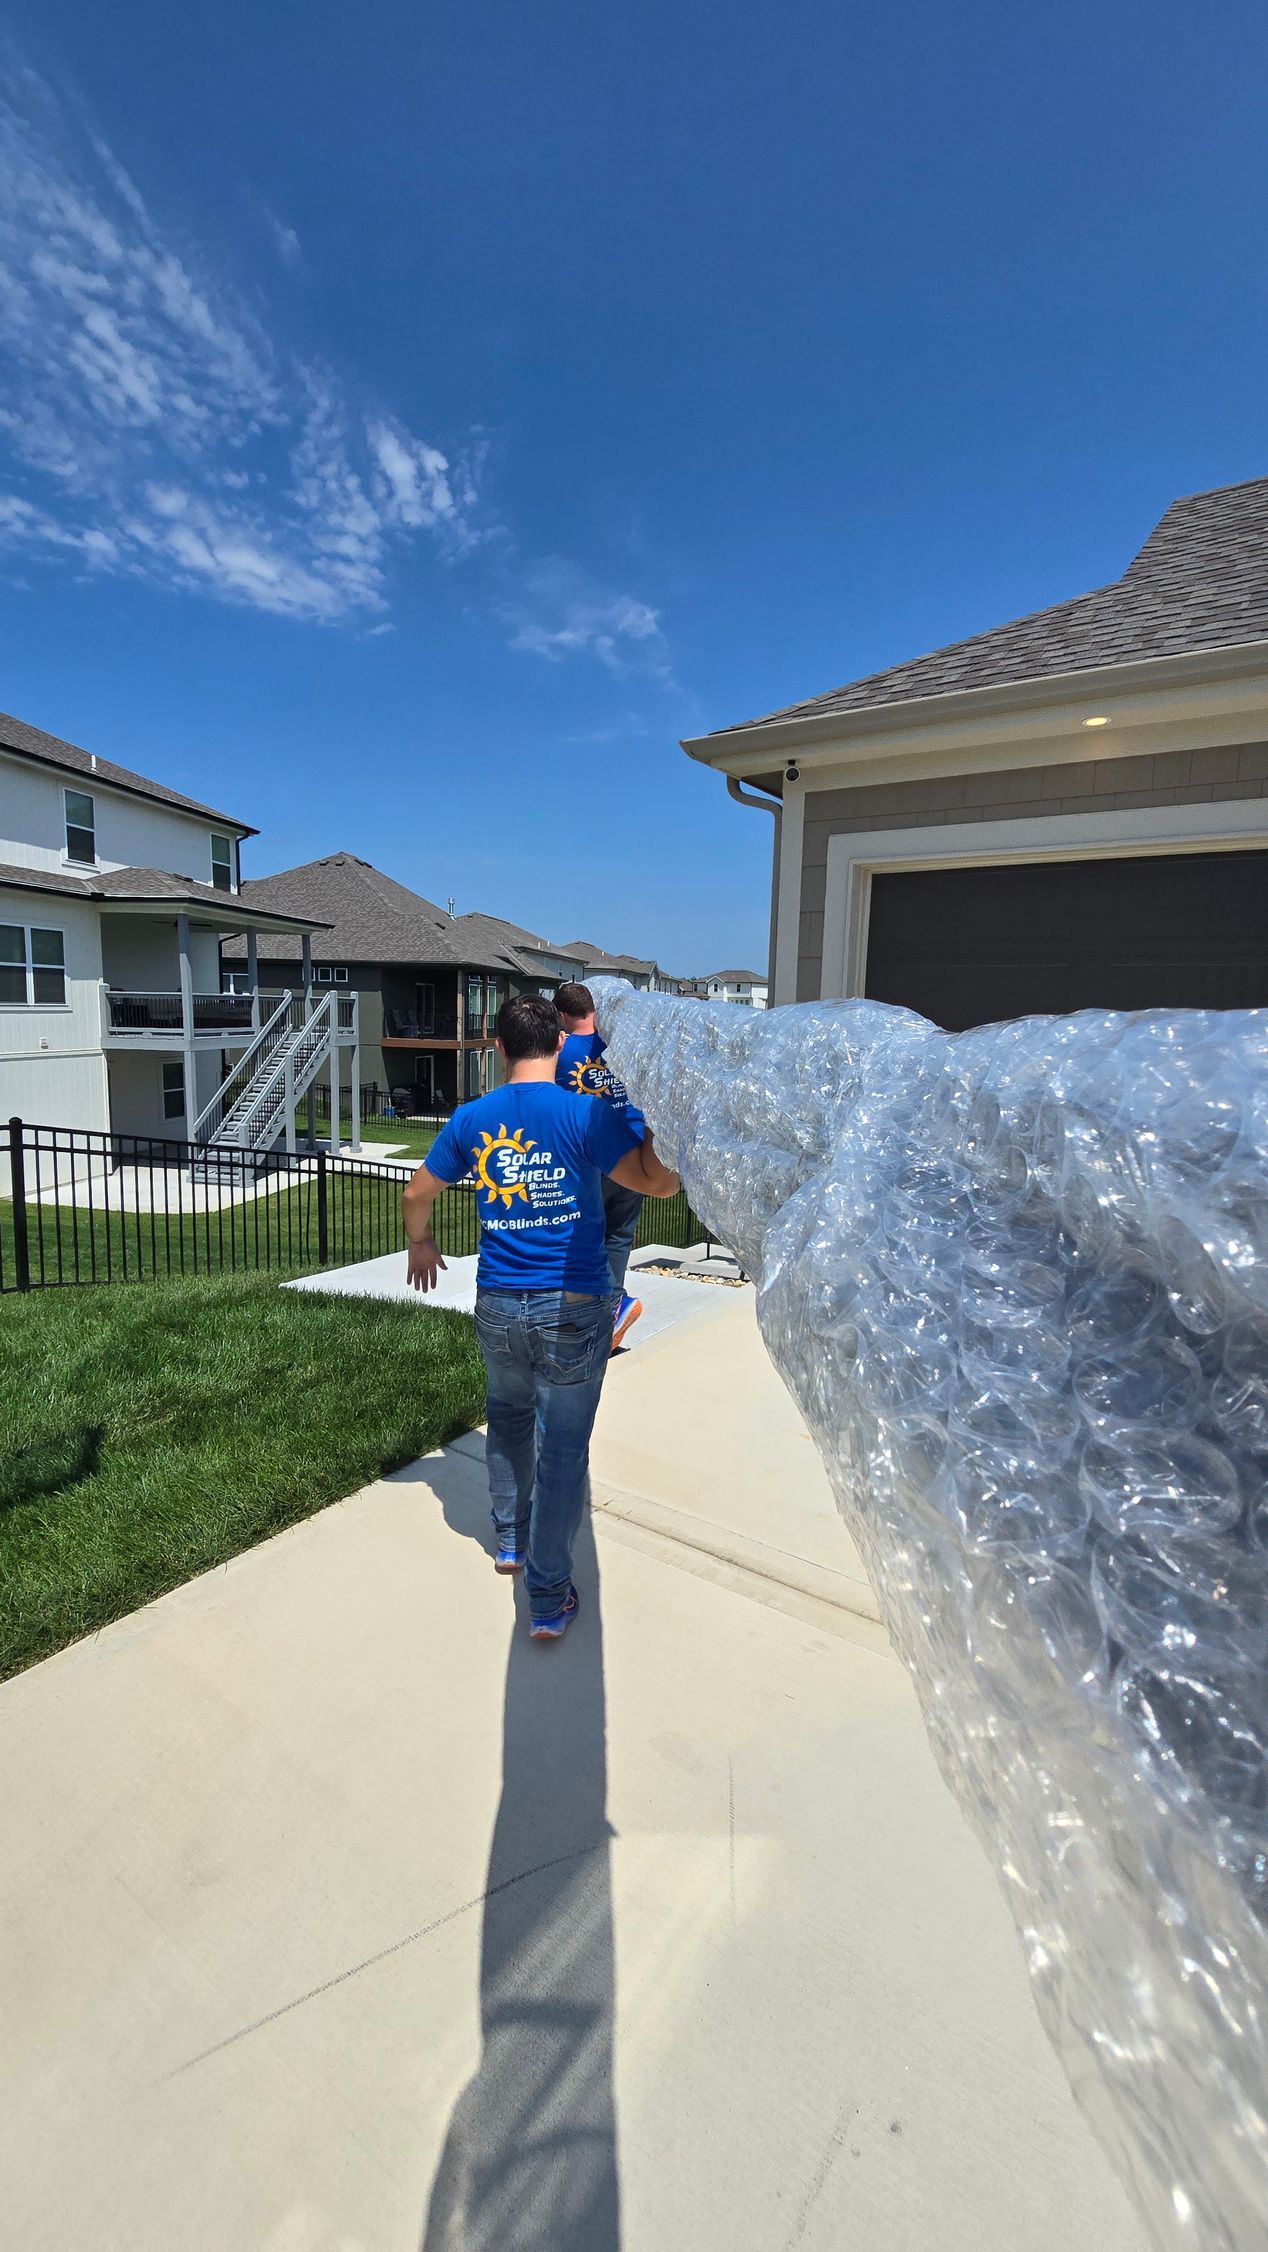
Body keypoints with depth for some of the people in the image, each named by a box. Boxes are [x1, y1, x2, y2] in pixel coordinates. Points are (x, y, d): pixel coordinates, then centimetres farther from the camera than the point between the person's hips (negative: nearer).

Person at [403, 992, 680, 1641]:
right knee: (562, 1445, 8)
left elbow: (417, 1194, 12)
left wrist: (421, 1244, 31)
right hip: (574, 1308, -4)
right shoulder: (586, 1114, -13)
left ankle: (510, 1539, 44)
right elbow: (660, 1181, -16)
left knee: (508, 1418, 28)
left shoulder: (471, 1119, 0)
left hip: (498, 1306, 4)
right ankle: (548, 1599, 19)